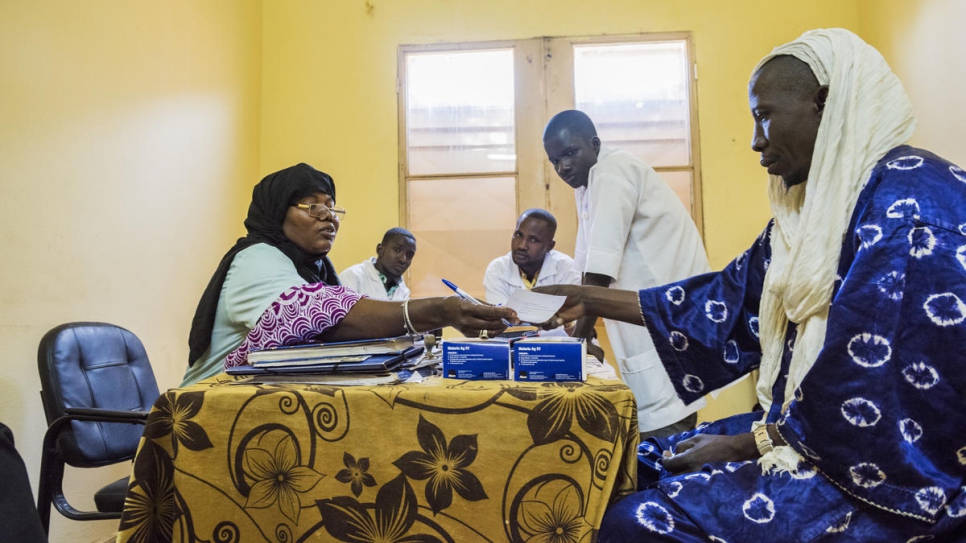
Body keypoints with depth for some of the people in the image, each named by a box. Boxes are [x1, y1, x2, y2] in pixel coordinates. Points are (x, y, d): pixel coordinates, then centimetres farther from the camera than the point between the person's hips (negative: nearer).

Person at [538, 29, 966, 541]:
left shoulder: (909, 201, -19)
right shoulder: (816, 207, 11)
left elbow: (886, 395, -24)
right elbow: (723, 304, 9)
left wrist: (749, 444, -13)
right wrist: (589, 299, 9)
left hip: (896, 471, -9)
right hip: (807, 434, 9)